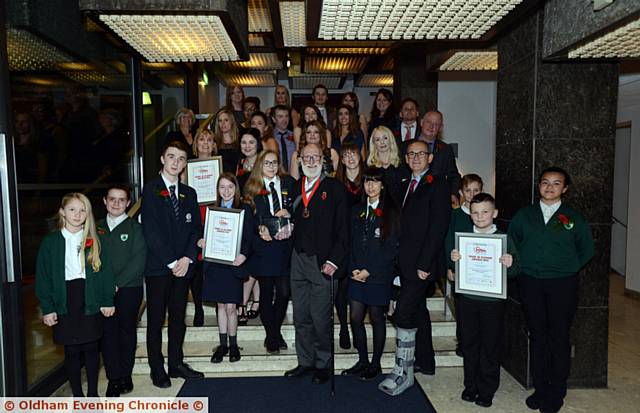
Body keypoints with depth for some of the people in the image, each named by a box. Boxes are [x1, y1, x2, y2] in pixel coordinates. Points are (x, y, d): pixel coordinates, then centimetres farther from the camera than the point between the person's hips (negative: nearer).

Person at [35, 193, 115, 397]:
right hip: (65, 305, 0)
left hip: (91, 303, 1)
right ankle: (77, 395, 23)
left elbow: (106, 271, 2)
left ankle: (93, 393, 24)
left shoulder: (94, 241, 3)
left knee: (92, 349, 8)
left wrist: (107, 301, -2)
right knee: (72, 351, 8)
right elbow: (43, 277, 1)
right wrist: (47, 308, -4)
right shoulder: (50, 242, 1)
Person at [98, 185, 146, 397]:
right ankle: (114, 378, 12)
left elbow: (138, 262, -7)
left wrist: (117, 283, -14)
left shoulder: (135, 228, 0)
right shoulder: (97, 228, 10)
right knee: (108, 332, 2)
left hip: (129, 288, -2)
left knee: (127, 331, 7)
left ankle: (125, 376, 19)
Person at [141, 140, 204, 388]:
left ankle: (176, 363, 25)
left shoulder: (189, 193, 12)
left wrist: (187, 259, -6)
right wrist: (171, 262, -12)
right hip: (158, 267, -5)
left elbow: (196, 229, 8)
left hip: (182, 266, 5)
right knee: (155, 320, 5)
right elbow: (151, 232, -10)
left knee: (178, 318, 13)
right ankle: (157, 369, 17)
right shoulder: (151, 190, -4)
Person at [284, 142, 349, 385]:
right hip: (298, 260, 5)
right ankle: (305, 362, 28)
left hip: (323, 262, -5)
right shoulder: (294, 189, 13)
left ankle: (323, 365, 19)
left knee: (321, 319, 1)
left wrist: (334, 261, -13)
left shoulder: (334, 189, -2)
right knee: (301, 317, 13)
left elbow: (343, 228, -7)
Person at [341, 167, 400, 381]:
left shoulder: (391, 212, -5)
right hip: (357, 274, 4)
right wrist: (353, 269, -4)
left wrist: (369, 271, -13)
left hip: (378, 275, -4)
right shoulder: (358, 211, 10)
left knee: (377, 318, 7)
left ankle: (375, 364, 23)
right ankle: (362, 361, 23)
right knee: (355, 317, 5)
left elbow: (391, 248, -10)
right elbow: (351, 242, 10)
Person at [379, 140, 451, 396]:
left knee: (404, 314, -11)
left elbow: (438, 228, -15)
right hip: (406, 262, 8)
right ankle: (426, 362, 32)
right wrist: (400, 260, 7)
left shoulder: (437, 186, -8)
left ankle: (403, 372, 0)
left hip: (422, 263, -8)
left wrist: (423, 264, -18)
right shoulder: (406, 185, 16)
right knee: (418, 312, 17)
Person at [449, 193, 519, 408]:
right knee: (469, 344, 12)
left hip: (493, 301, -2)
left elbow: (514, 272, 0)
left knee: (490, 346, 7)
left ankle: (486, 391, 22)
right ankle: (470, 386, 28)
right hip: (467, 299, 2)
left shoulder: (504, 239, -2)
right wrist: (452, 260, -14)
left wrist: (510, 265, -22)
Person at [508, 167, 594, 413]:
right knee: (537, 336, 9)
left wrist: (568, 270, 1)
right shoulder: (524, 215, 7)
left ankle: (557, 393, 17)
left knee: (559, 338, 3)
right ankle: (540, 388, 22)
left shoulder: (574, 219, 3)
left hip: (562, 284, -1)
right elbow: (511, 243, 13)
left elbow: (586, 251, 10)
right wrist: (521, 266, 2)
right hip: (530, 283, 2)